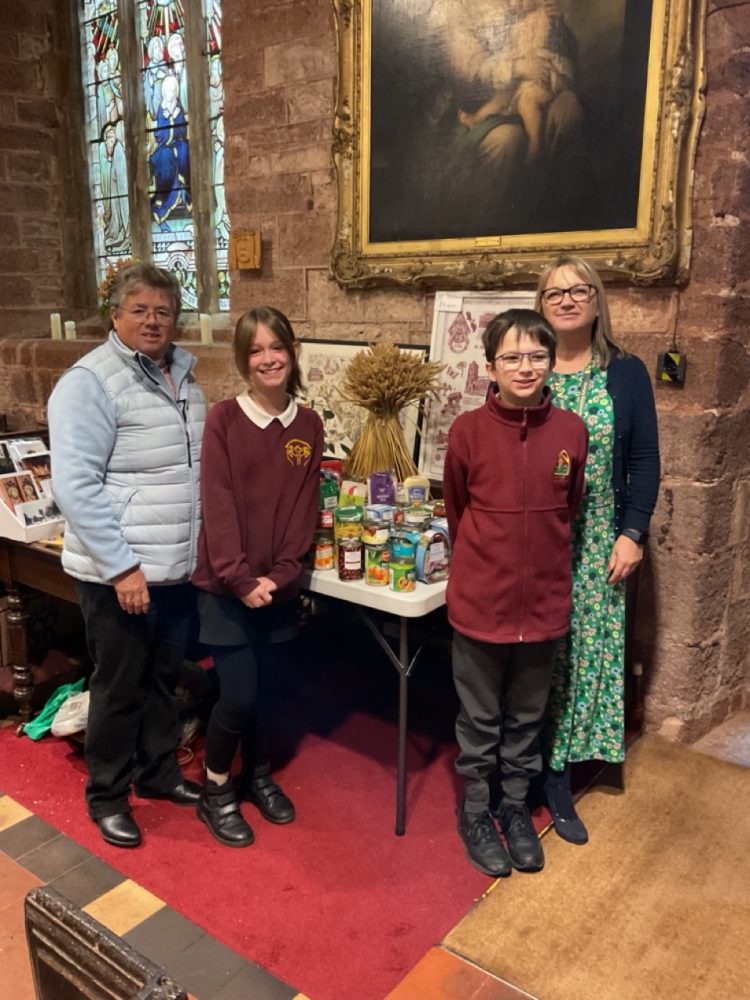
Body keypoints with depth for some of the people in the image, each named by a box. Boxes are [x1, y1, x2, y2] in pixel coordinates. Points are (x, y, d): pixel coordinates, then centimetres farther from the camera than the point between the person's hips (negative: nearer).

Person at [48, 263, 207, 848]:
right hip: (119, 572, -6)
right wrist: (122, 566, -22)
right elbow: (75, 486, -20)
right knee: (121, 686, 9)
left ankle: (158, 772, 40)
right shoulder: (90, 382, -14)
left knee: (164, 678, 20)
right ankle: (106, 795, 30)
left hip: (180, 567, 7)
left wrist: (203, 547, 14)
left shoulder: (184, 378, 9)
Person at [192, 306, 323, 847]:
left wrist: (280, 574, -10)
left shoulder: (309, 425, 3)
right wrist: (241, 579, -18)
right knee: (238, 694, -1)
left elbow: (305, 507, 0)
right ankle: (215, 789, 23)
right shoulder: (224, 419, -8)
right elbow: (217, 505, -13)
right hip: (226, 584, -3)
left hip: (279, 586, 3)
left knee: (262, 687, 14)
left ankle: (258, 775, 37)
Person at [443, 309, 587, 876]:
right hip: (481, 602, -2)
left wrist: (541, 562, 11)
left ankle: (516, 808, 40)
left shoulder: (571, 431, -5)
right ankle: (475, 811, 36)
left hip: (545, 602, 2)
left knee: (527, 717, 19)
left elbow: (568, 508, 8)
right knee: (480, 719, 15)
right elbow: (456, 511, 2)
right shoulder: (468, 431, -12)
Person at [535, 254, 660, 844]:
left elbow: (644, 460, 3)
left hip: (595, 544, 1)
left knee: (581, 650, 5)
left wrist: (632, 534, -5)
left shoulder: (627, 374, 3)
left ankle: (557, 778, 20)